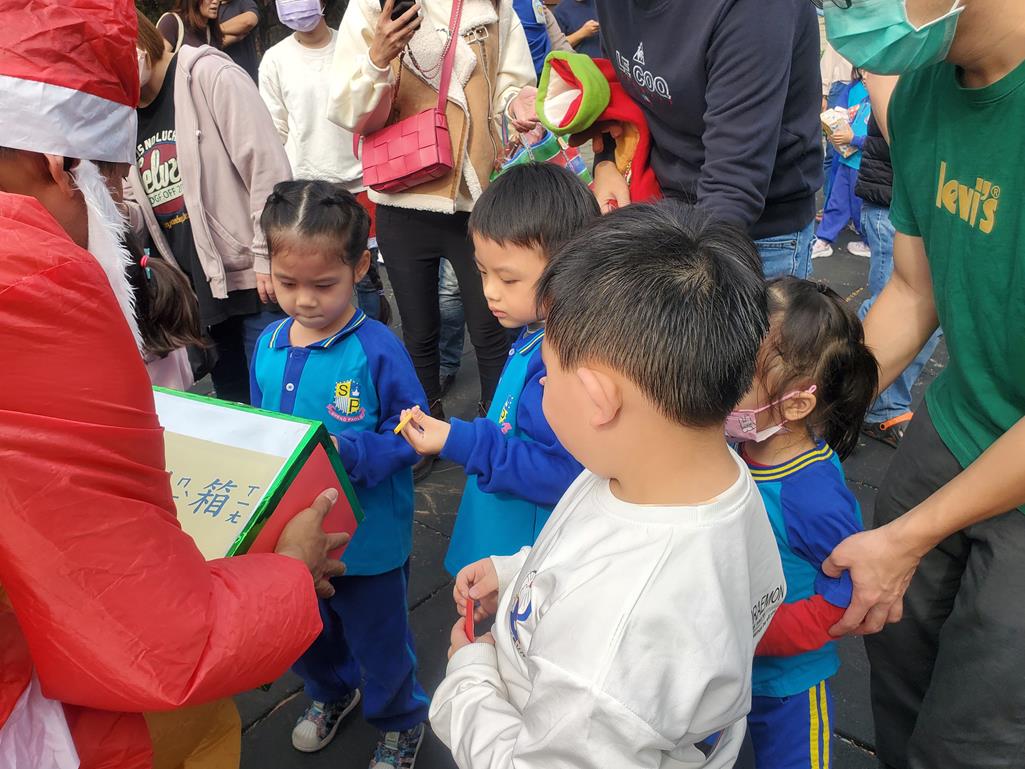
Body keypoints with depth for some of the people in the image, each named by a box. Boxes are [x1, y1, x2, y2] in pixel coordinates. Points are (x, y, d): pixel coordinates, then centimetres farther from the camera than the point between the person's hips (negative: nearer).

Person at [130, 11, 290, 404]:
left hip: (254, 278, -7)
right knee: (232, 403, 18)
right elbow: (136, 216, 13)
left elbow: (267, 166, -15)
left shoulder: (209, 76, -8)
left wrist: (268, 258, -17)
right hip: (198, 290, 7)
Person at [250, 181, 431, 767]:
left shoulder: (377, 350, -22)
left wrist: (348, 453, -31)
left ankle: (403, 721, 47)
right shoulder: (268, 343, -4)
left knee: (378, 638, 17)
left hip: (367, 536, -5)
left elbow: (408, 435, -19)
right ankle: (332, 692, 61)